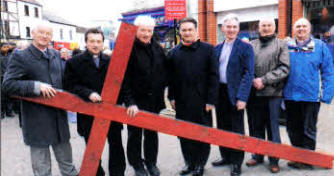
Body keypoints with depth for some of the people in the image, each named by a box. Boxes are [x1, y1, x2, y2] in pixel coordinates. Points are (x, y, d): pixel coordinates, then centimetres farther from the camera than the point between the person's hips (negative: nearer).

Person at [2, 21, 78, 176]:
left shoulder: (56, 55, 8)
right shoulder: (20, 57, -9)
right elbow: (7, 85, -16)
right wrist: (36, 86, -24)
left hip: (59, 118, 5)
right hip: (37, 123, -5)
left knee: (66, 162, 20)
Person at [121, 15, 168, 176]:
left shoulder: (157, 48, 6)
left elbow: (164, 72, 13)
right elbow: (124, 79, -16)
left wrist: (161, 93, 7)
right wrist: (130, 102, -22)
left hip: (154, 100, 5)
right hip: (136, 101, -5)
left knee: (152, 133, 16)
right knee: (135, 134, 9)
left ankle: (151, 162, 33)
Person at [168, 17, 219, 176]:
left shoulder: (208, 49, -1)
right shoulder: (174, 53, 9)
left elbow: (213, 76, -4)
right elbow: (170, 77, 11)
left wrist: (211, 99, -9)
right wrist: (172, 97, 5)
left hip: (201, 101, -3)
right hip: (181, 102, 3)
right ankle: (189, 162, 29)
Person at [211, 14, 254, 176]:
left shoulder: (245, 47, -4)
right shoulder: (217, 48, 11)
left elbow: (248, 74, -10)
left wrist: (242, 97, -17)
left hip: (235, 94, -5)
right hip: (220, 92, 5)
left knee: (236, 129, 5)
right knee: (222, 127, 15)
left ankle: (236, 162, 19)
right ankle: (226, 156, 32)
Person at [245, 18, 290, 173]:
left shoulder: (281, 45, 6)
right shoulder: (251, 45, 12)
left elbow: (284, 68, -3)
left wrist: (264, 80, -12)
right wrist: (252, 80, -7)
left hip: (272, 93, -2)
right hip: (253, 93, 2)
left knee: (273, 127, 5)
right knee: (255, 127, 11)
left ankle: (274, 159, 20)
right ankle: (257, 155, 27)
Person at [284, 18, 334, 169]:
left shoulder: (320, 46, -1)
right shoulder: (287, 47, 5)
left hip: (311, 96, -3)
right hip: (290, 95, 3)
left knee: (308, 130, 9)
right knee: (293, 129, 13)